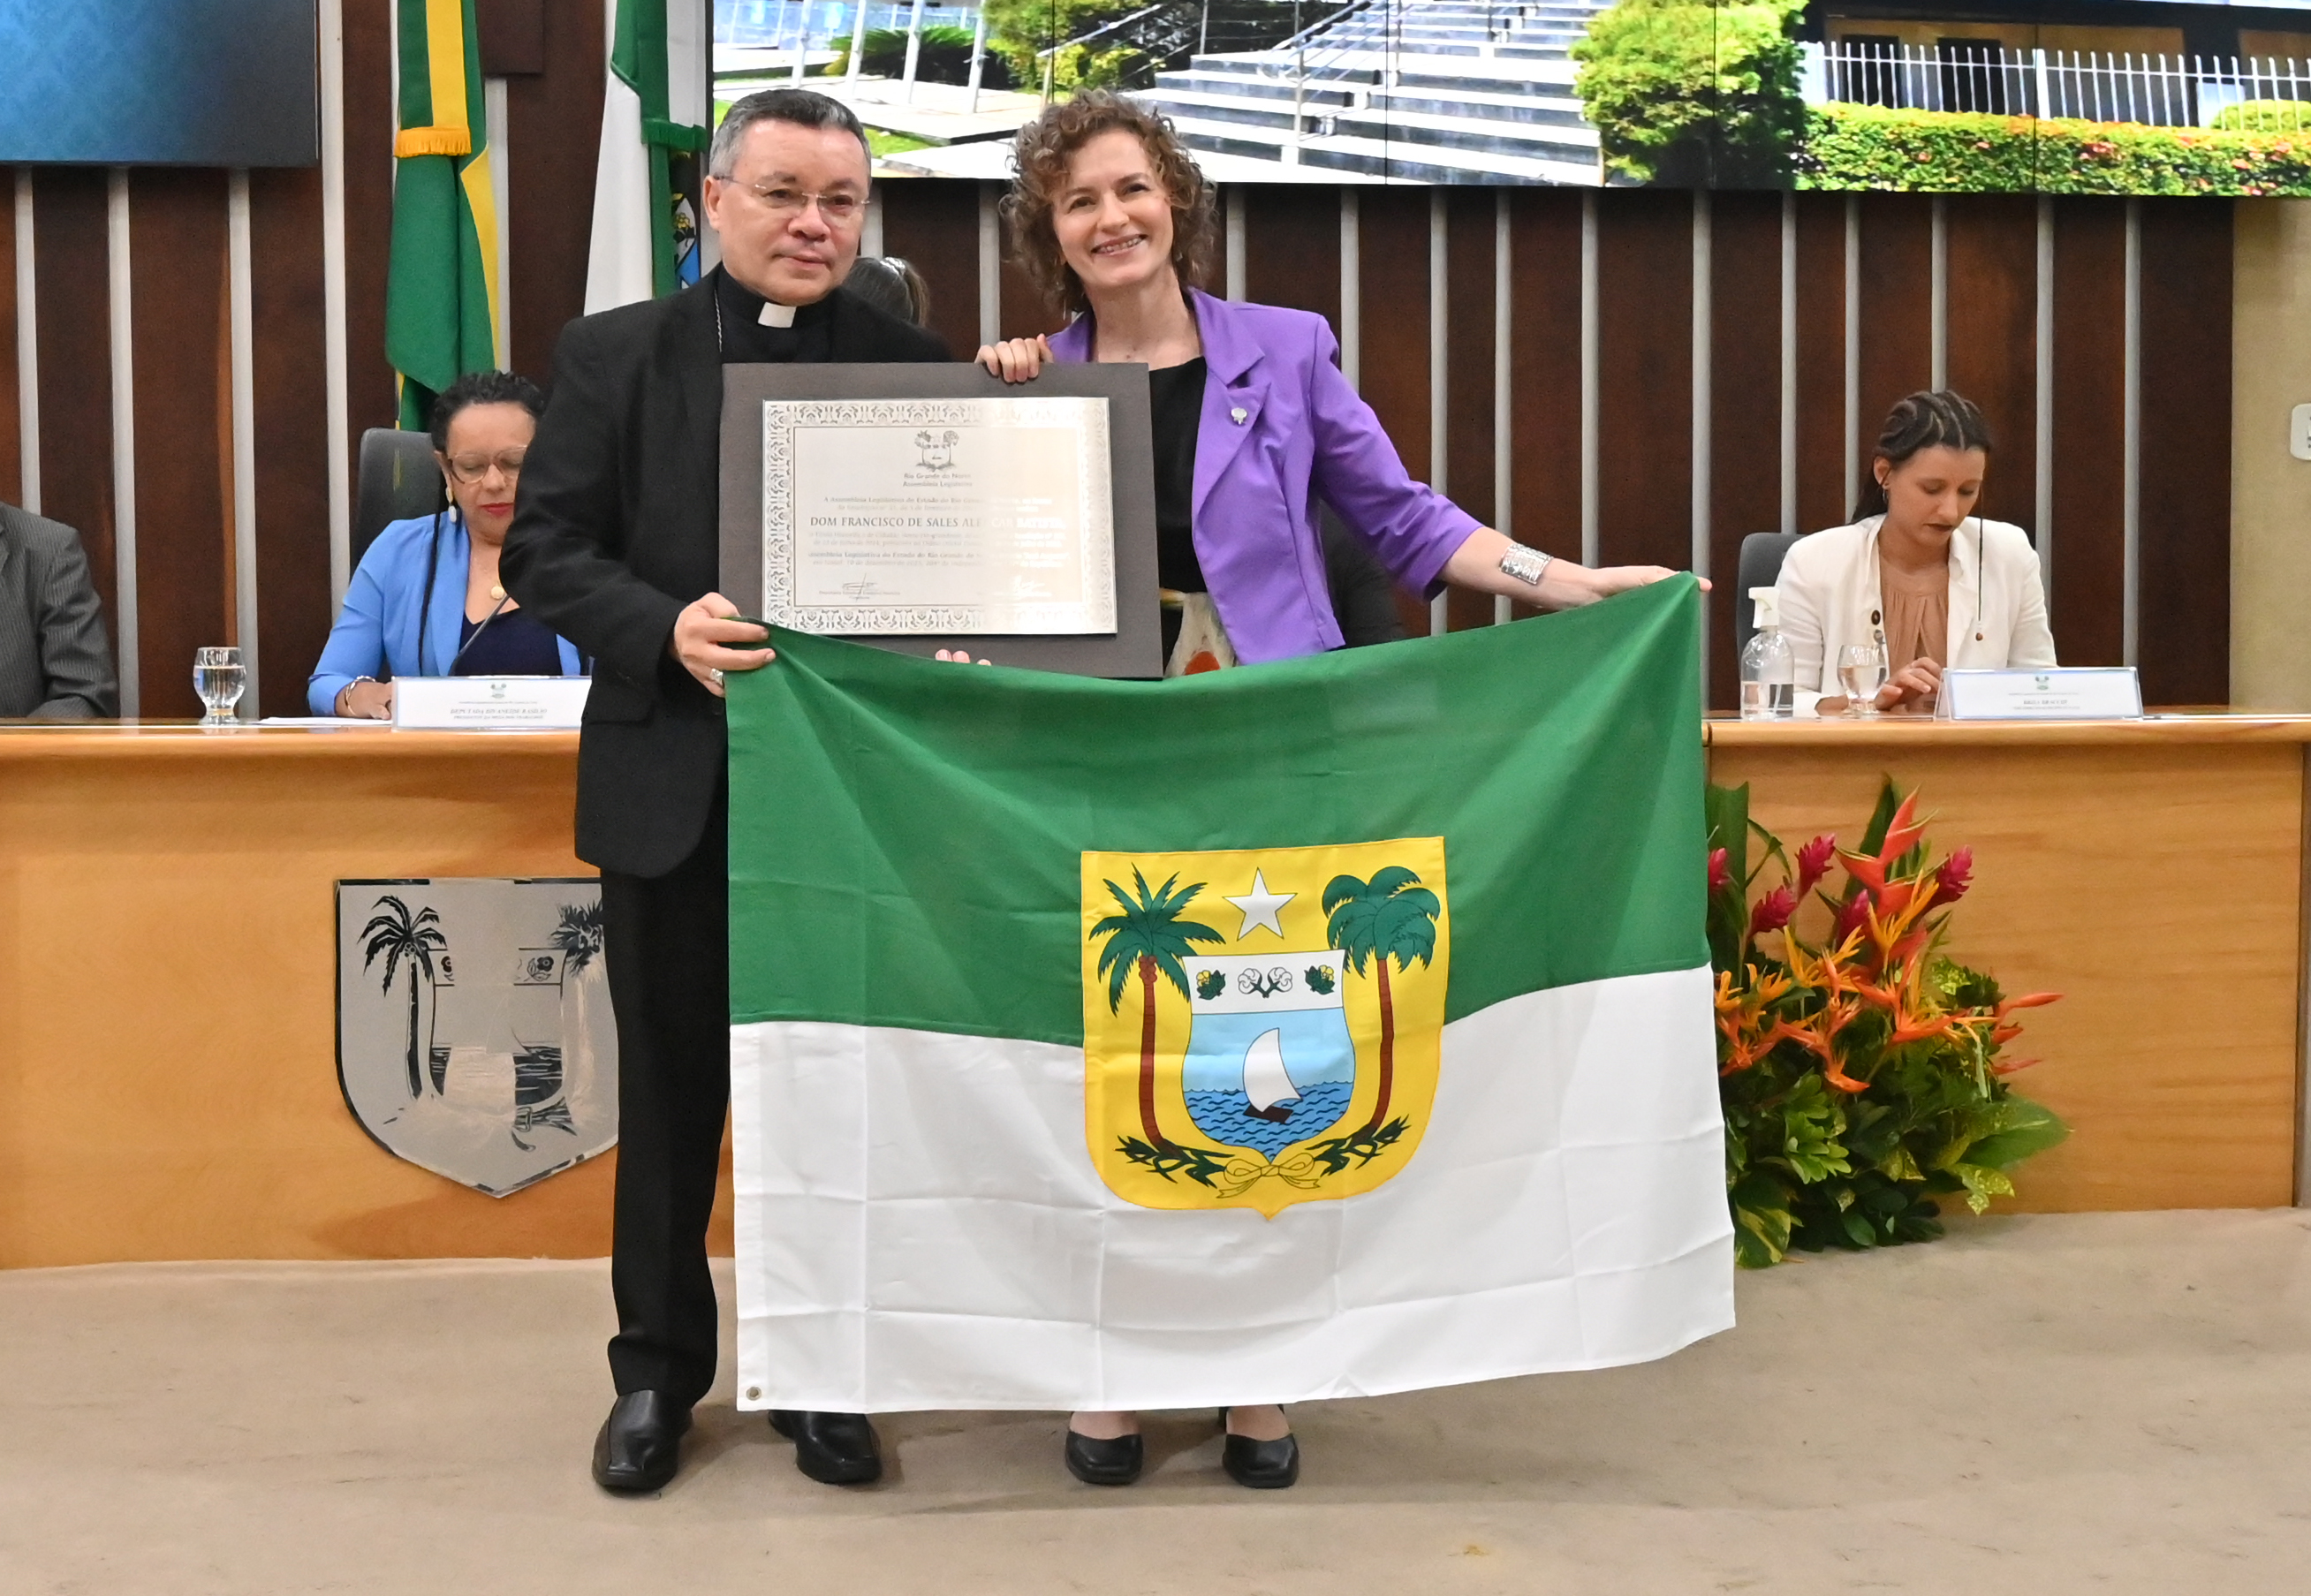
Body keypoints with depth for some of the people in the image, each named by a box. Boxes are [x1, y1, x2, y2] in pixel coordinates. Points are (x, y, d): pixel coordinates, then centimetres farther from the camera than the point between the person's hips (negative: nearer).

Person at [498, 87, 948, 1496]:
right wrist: (666, 631, -18)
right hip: (673, 784, 0)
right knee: (671, 1086, 11)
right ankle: (659, 1368, 27)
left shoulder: (915, 366, 3)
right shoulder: (615, 355, 2)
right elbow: (546, 548, -1)